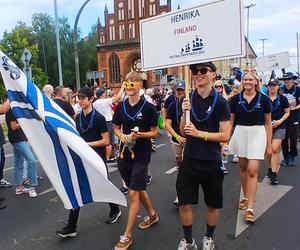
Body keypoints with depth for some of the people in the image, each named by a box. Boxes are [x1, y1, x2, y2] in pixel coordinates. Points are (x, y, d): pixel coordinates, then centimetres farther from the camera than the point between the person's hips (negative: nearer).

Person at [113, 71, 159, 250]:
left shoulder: (148, 107, -9)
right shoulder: (121, 106, 3)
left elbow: (154, 132, -5)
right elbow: (116, 127, 13)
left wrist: (140, 134, -23)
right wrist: (121, 135, -8)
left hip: (141, 155, -5)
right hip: (125, 153, 6)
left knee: (133, 193, -5)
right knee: (138, 189, 20)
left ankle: (127, 236, 9)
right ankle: (153, 215, 45)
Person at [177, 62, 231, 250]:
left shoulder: (220, 102, -8)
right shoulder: (189, 99, 1)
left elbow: (225, 136, -11)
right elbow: (183, 132, 3)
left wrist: (199, 133, -20)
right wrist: (185, 113, -13)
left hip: (211, 162, -2)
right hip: (189, 160, 3)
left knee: (213, 205, 14)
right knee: (184, 204, 6)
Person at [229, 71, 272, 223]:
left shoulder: (264, 99, -2)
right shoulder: (236, 99, 2)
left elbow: (268, 123, 4)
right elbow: (230, 121, 7)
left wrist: (269, 145, 3)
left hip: (257, 134, -2)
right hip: (240, 133, 2)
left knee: (252, 170, -9)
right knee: (243, 168, 13)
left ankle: (250, 209, -4)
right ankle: (246, 197, 34)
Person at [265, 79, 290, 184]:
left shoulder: (283, 98, 2)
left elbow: (287, 112, 7)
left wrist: (280, 121, -8)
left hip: (279, 127, -2)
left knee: (275, 149, -12)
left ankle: (273, 174, -8)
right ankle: (270, 169, 30)